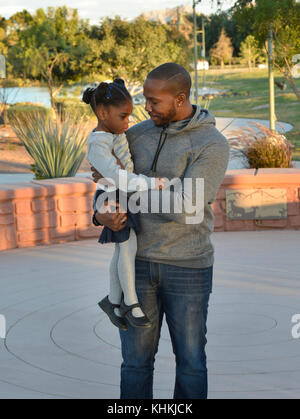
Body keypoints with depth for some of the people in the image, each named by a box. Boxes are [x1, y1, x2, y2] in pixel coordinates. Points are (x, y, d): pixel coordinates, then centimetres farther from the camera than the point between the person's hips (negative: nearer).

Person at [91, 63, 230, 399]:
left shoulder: (213, 145, -14)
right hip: (139, 262, 4)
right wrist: (102, 213, -13)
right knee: (136, 357, 7)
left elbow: (184, 209, -23)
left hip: (188, 267, -4)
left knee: (190, 358, 8)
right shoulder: (138, 134, 3)